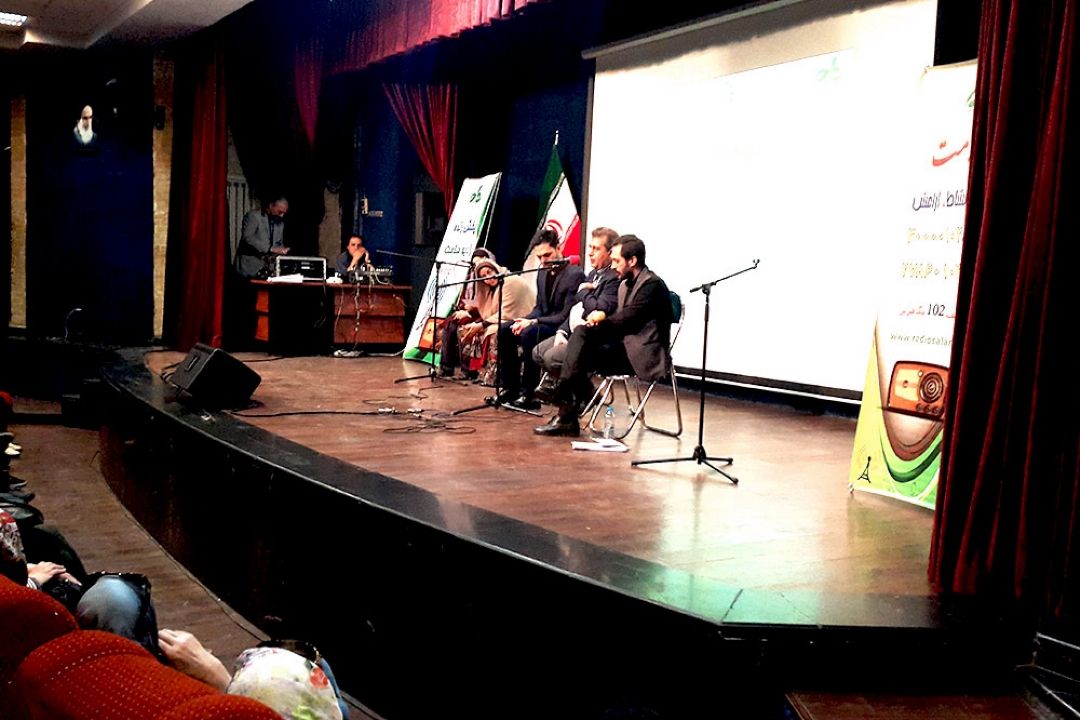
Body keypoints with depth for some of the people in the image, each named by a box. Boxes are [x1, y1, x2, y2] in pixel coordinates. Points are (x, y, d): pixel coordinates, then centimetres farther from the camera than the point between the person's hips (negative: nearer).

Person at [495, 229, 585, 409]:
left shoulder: (575, 275, -16)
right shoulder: (542, 273, 10)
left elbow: (566, 316, -20)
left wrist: (533, 322, -23)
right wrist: (526, 320, -6)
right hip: (543, 323, 9)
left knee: (529, 333, -33)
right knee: (504, 330, -8)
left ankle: (529, 394, -23)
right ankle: (510, 388, -2)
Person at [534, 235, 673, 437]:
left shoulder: (652, 284, -13)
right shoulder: (626, 284, 17)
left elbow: (627, 319, -18)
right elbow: (619, 319, 13)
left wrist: (603, 318, -1)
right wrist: (599, 320, -8)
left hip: (642, 353, -8)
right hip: (624, 343, 8)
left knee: (581, 356, -19)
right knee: (582, 332, -14)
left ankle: (567, 416, -7)